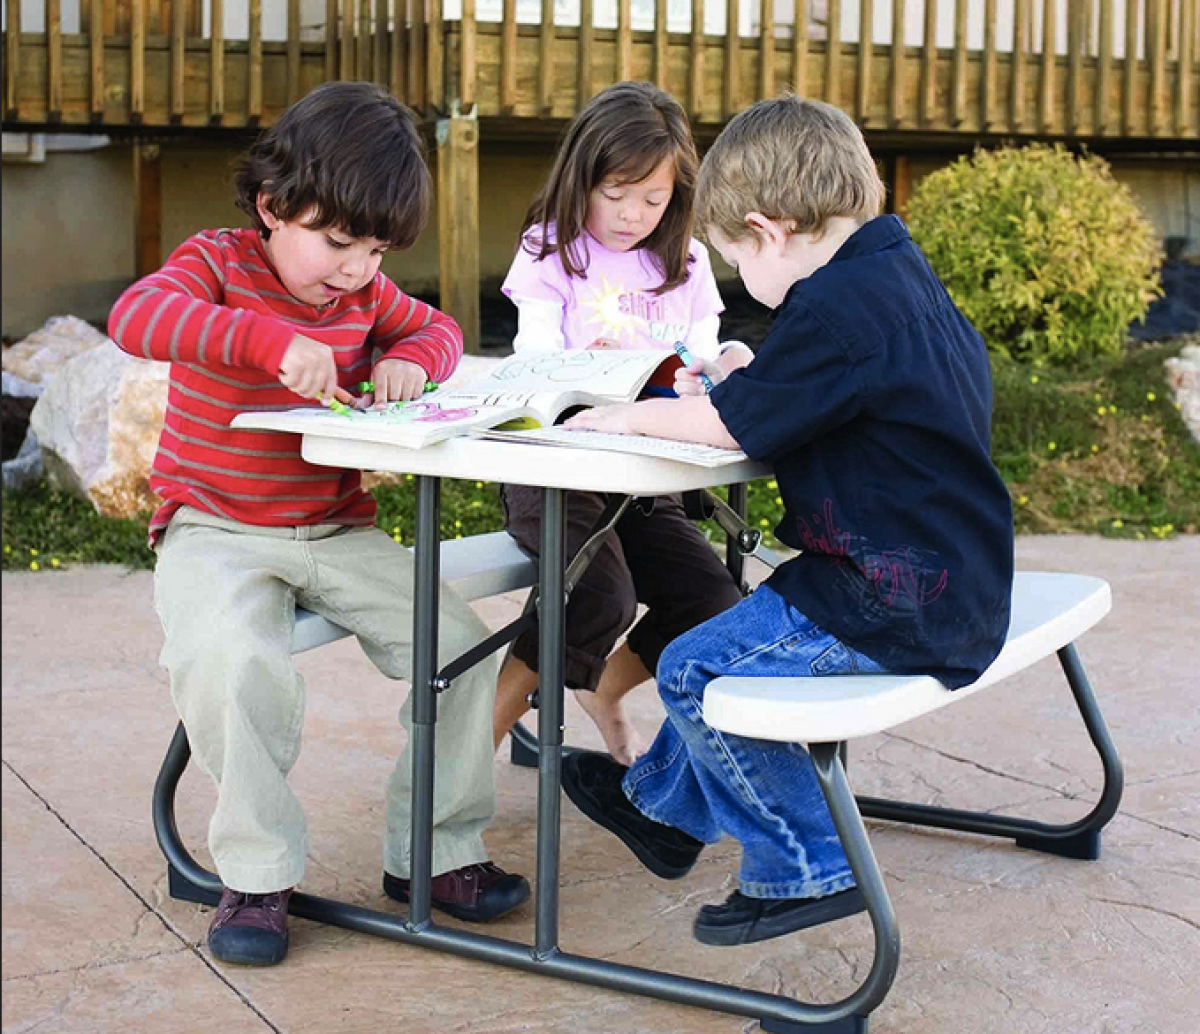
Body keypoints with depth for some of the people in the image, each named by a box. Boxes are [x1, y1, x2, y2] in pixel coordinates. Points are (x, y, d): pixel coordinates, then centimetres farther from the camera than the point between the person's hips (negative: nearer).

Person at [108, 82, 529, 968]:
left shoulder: (366, 289, 8)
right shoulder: (217, 263, -8)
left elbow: (438, 328, 23)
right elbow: (135, 317, -28)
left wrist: (411, 357, -4)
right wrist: (270, 339, -40)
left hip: (338, 531, 5)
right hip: (215, 533, -5)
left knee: (462, 644, -10)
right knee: (232, 659, -35)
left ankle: (434, 850, 6)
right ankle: (258, 872, -16)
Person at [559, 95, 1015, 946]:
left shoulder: (839, 307, -22)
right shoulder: (901, 271, 9)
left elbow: (727, 423, -18)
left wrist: (629, 416, -2)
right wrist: (751, 379, 11)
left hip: (902, 611, -11)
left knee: (694, 674, -6)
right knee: (731, 641, 24)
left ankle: (806, 868, 5)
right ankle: (666, 804, 41)